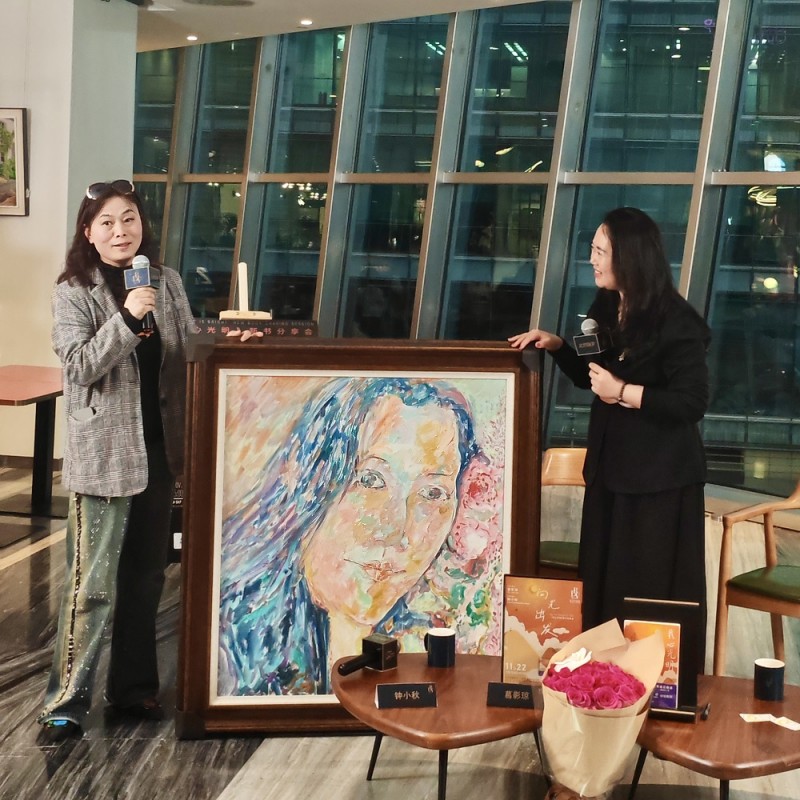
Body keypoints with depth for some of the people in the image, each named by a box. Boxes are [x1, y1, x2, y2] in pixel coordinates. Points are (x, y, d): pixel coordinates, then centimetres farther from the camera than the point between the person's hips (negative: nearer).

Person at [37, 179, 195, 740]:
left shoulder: (168, 282, 7)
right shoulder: (74, 292, -6)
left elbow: (188, 354, 13)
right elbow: (80, 367, -16)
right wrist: (127, 317, -25)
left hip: (160, 447, 5)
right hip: (104, 453, -5)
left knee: (146, 574, 14)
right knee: (93, 583, -5)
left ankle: (134, 687, 28)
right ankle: (67, 702, 5)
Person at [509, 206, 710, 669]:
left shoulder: (676, 323, -17)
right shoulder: (607, 309, 7)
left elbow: (693, 403, -20)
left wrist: (623, 393, -21)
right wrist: (556, 344, 5)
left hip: (660, 479, -8)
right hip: (611, 467, 8)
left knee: (653, 594, -1)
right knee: (604, 584, 14)